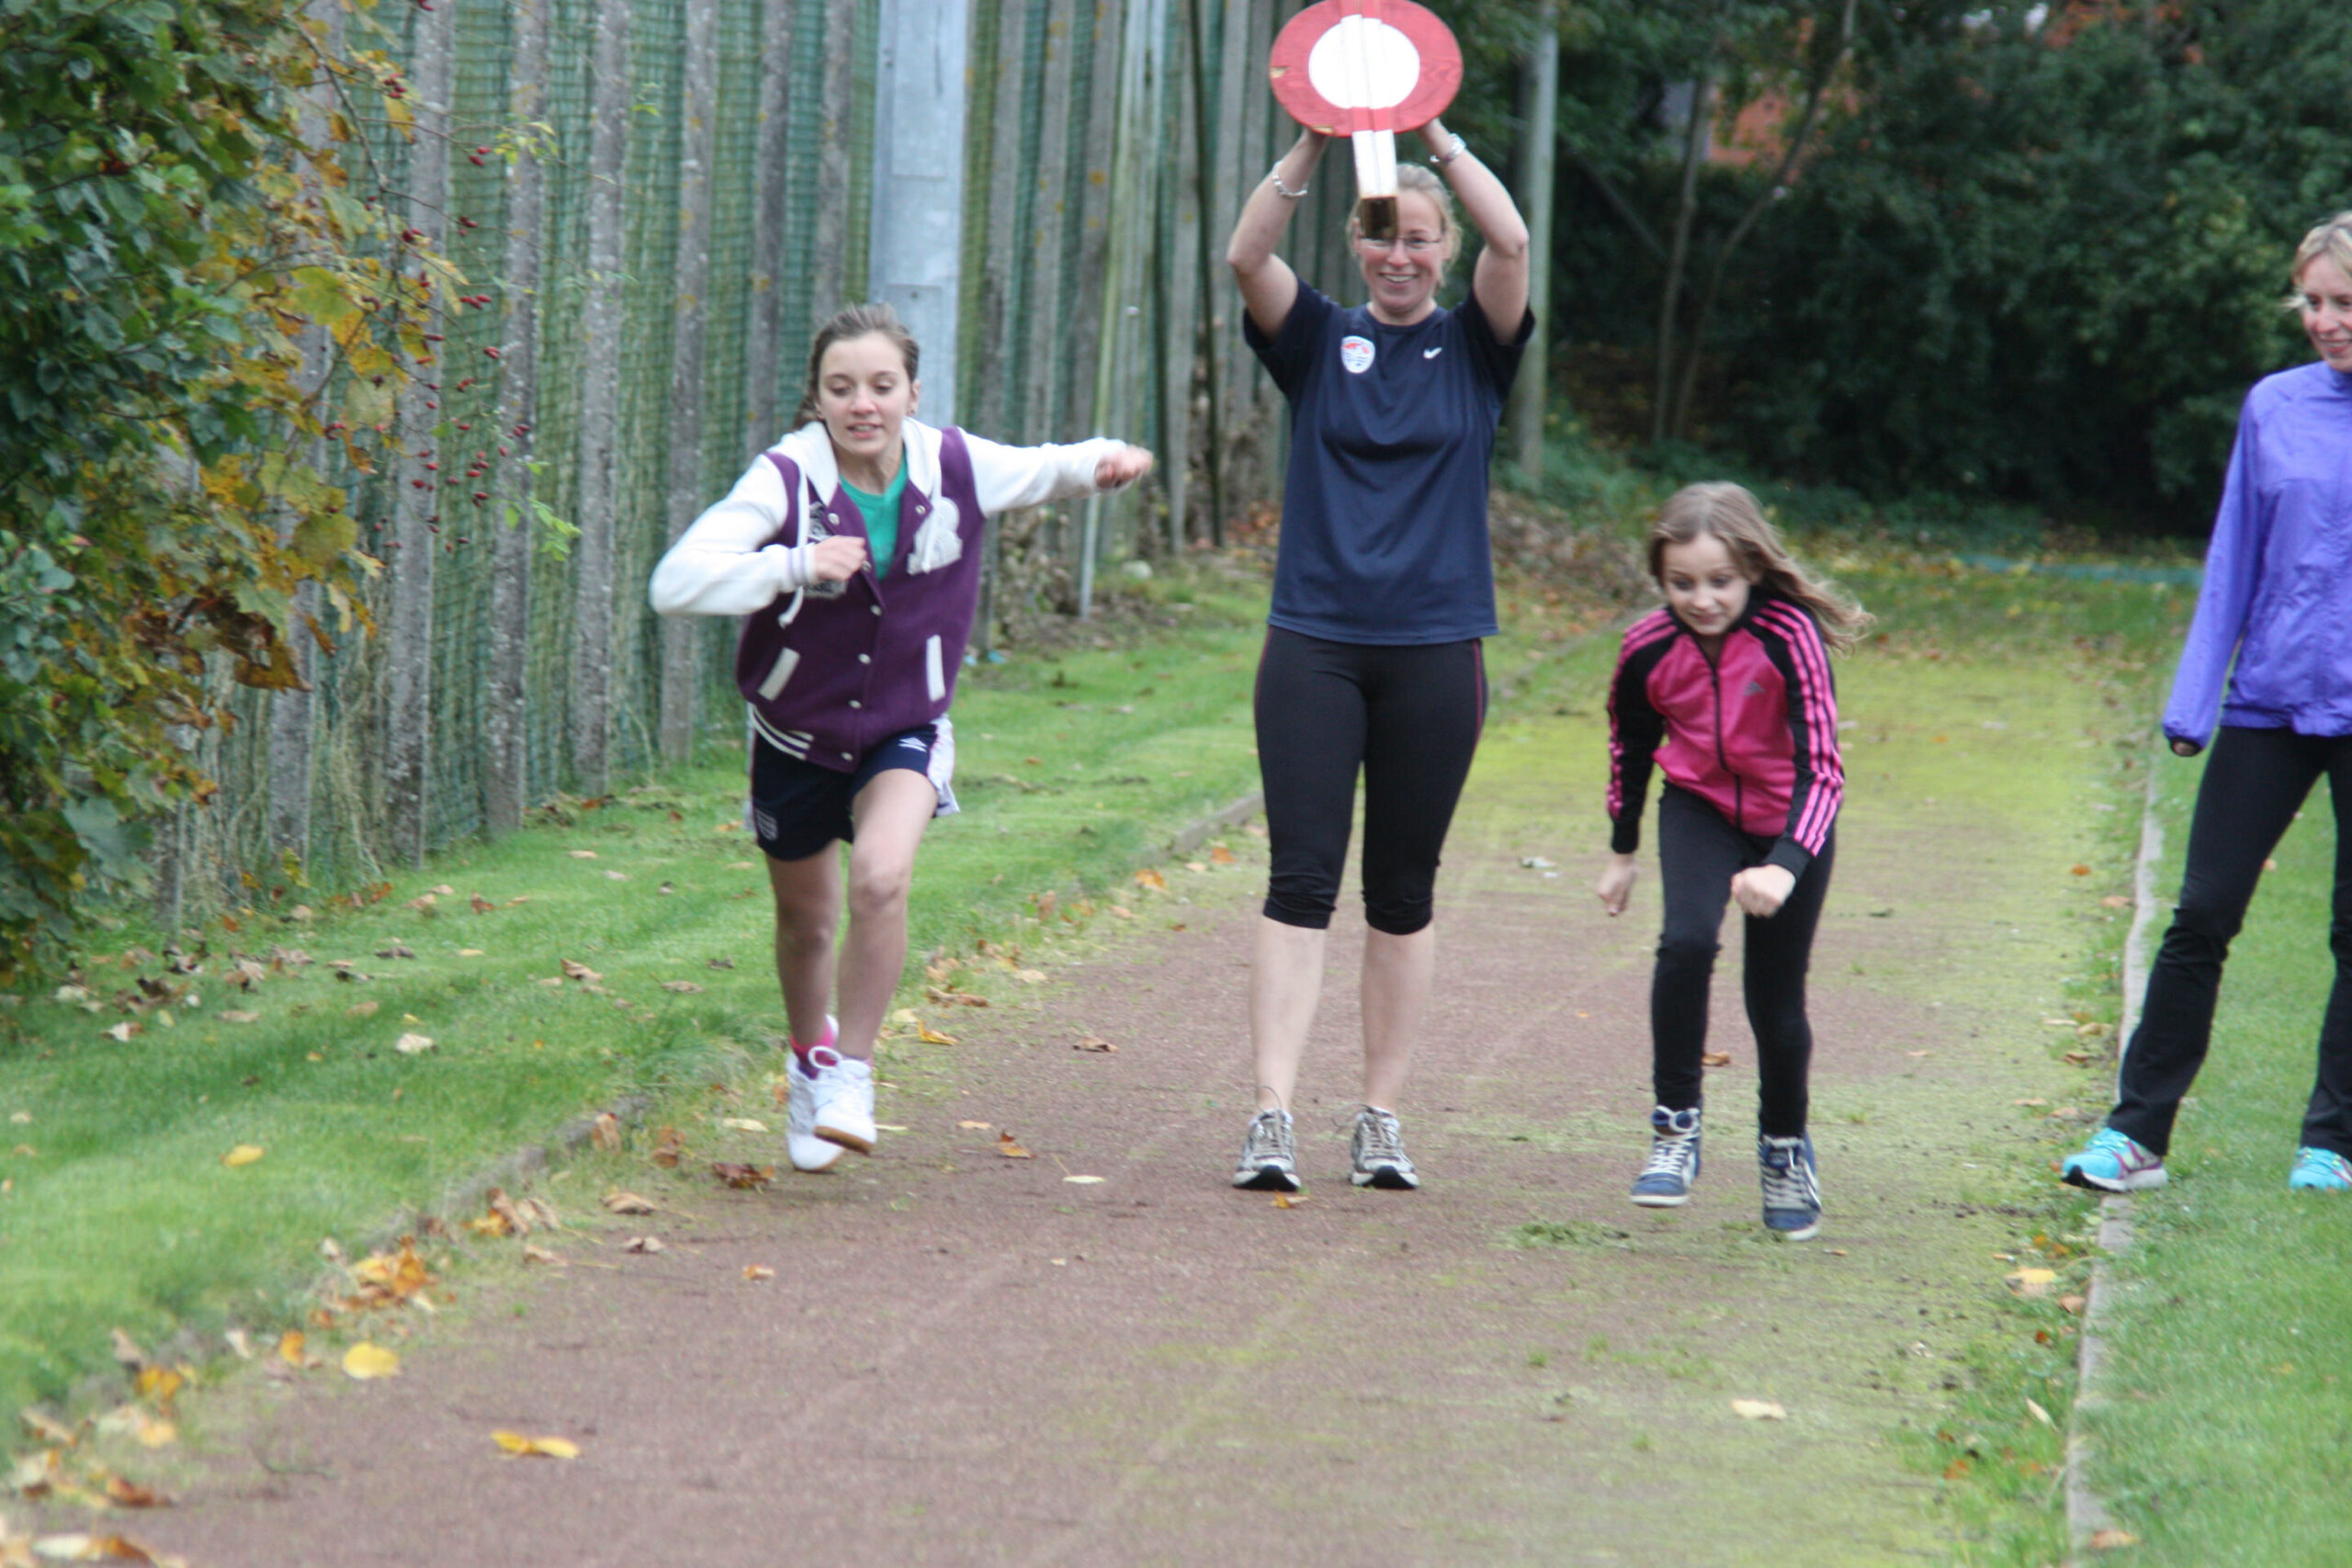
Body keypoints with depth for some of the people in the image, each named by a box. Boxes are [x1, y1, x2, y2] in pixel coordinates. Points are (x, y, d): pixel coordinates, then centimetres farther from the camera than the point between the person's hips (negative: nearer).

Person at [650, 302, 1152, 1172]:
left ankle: (853, 1072, -7)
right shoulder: (785, 479, -25)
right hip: (796, 733, 0)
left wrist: (1104, 461, -16)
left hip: (905, 731, 0)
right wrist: (795, 564, -45)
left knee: (880, 879, -27)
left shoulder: (952, 465, -15)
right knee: (806, 918, 17)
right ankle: (810, 1056, 50)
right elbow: (676, 581, -35)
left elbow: (1044, 470, 6)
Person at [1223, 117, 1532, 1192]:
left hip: (1434, 651, 1)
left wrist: (1437, 137, -15)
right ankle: (1271, 1120, -11)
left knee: (1403, 895, 7)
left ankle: (1381, 1121, 15)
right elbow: (1247, 257, -10)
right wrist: (1311, 149, -20)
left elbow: (1513, 243, -11)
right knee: (1300, 882, -7)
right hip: (1314, 645, -1)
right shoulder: (1320, 341, 7)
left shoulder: (1474, 347, 6)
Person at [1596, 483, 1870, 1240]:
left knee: (1776, 1001, 4)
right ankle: (1675, 1128, -11)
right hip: (1699, 812, 2)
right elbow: (1630, 748, 4)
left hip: (1789, 824, -2)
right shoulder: (1648, 649, -17)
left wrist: (1785, 867, -44)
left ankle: (1785, 1149, 32)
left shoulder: (1788, 636, -28)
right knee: (1686, 942, -26)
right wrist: (1622, 852, 14)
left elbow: (1821, 768, -30)